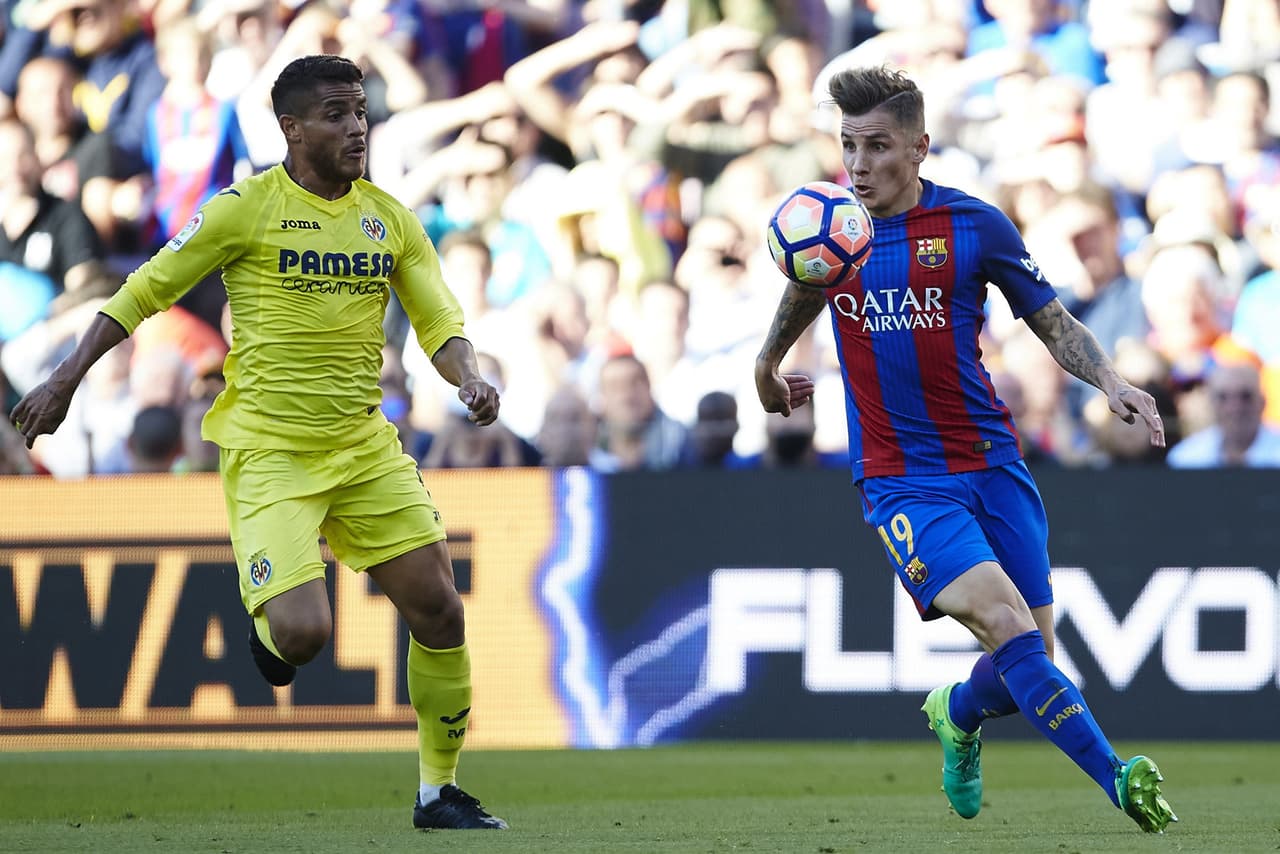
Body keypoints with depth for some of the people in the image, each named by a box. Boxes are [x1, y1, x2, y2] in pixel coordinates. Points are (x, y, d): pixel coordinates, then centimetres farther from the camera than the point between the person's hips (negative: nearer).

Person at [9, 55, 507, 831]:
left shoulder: (390, 217, 6)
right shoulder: (248, 207, -8)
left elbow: (440, 321, 6)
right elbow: (147, 290, -1)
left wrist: (470, 380, -17)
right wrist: (66, 381, -4)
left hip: (364, 446, 5)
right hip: (269, 453, -5)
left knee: (438, 609, -2)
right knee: (304, 634, -20)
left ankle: (439, 792, 14)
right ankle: (268, 626, 19)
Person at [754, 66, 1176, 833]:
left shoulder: (974, 225, -4)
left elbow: (1054, 322, 4)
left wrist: (1111, 381, -13)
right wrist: (767, 367, 38)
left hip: (991, 461, 1)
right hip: (902, 480, -1)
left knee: (1029, 659, 2)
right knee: (1003, 619, -24)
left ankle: (958, 715, 38)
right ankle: (1117, 779, -27)